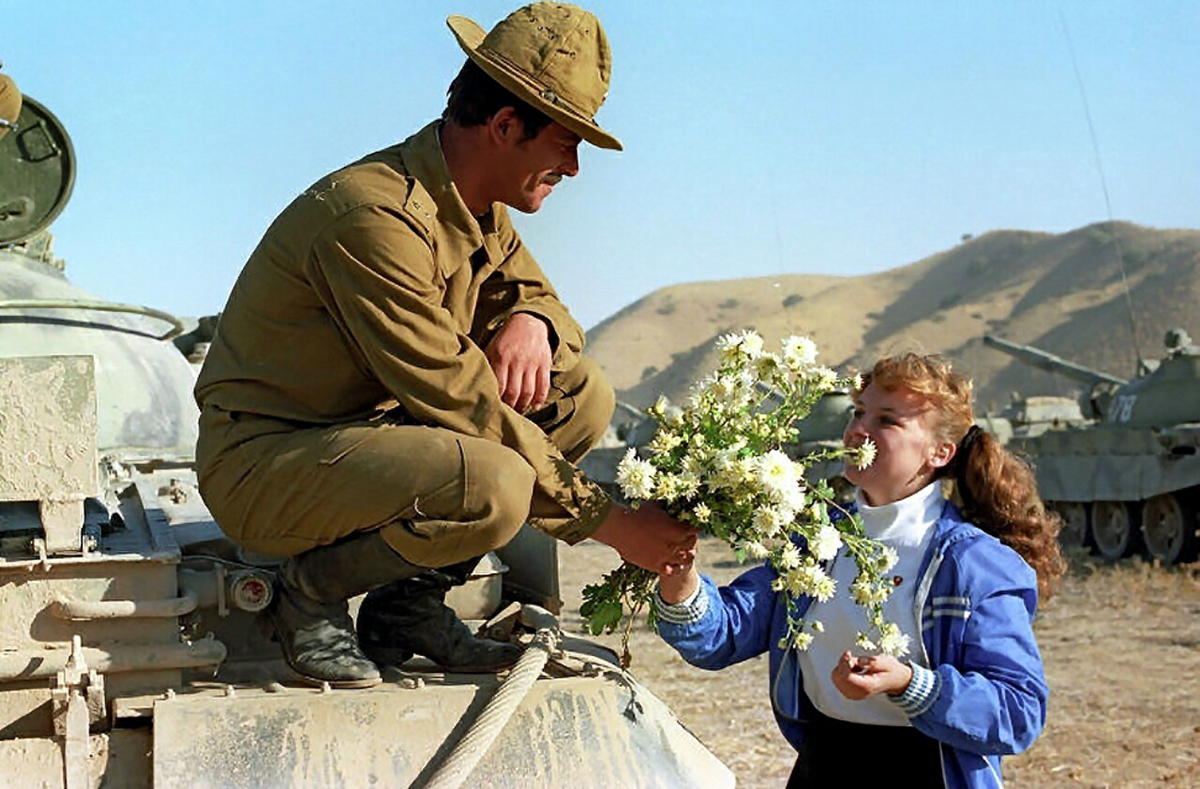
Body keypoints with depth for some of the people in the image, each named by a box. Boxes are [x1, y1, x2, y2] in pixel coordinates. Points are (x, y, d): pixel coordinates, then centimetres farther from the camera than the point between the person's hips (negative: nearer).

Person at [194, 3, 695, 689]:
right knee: (492, 486, -34)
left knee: (582, 395, -2)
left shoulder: (479, 206, 4)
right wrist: (605, 520, -23)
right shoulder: (377, 219, -26)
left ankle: (412, 602, 3)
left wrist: (531, 322, -13)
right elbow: (459, 403, -27)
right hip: (263, 461, -9)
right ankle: (313, 592, -6)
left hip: (371, 429, 10)